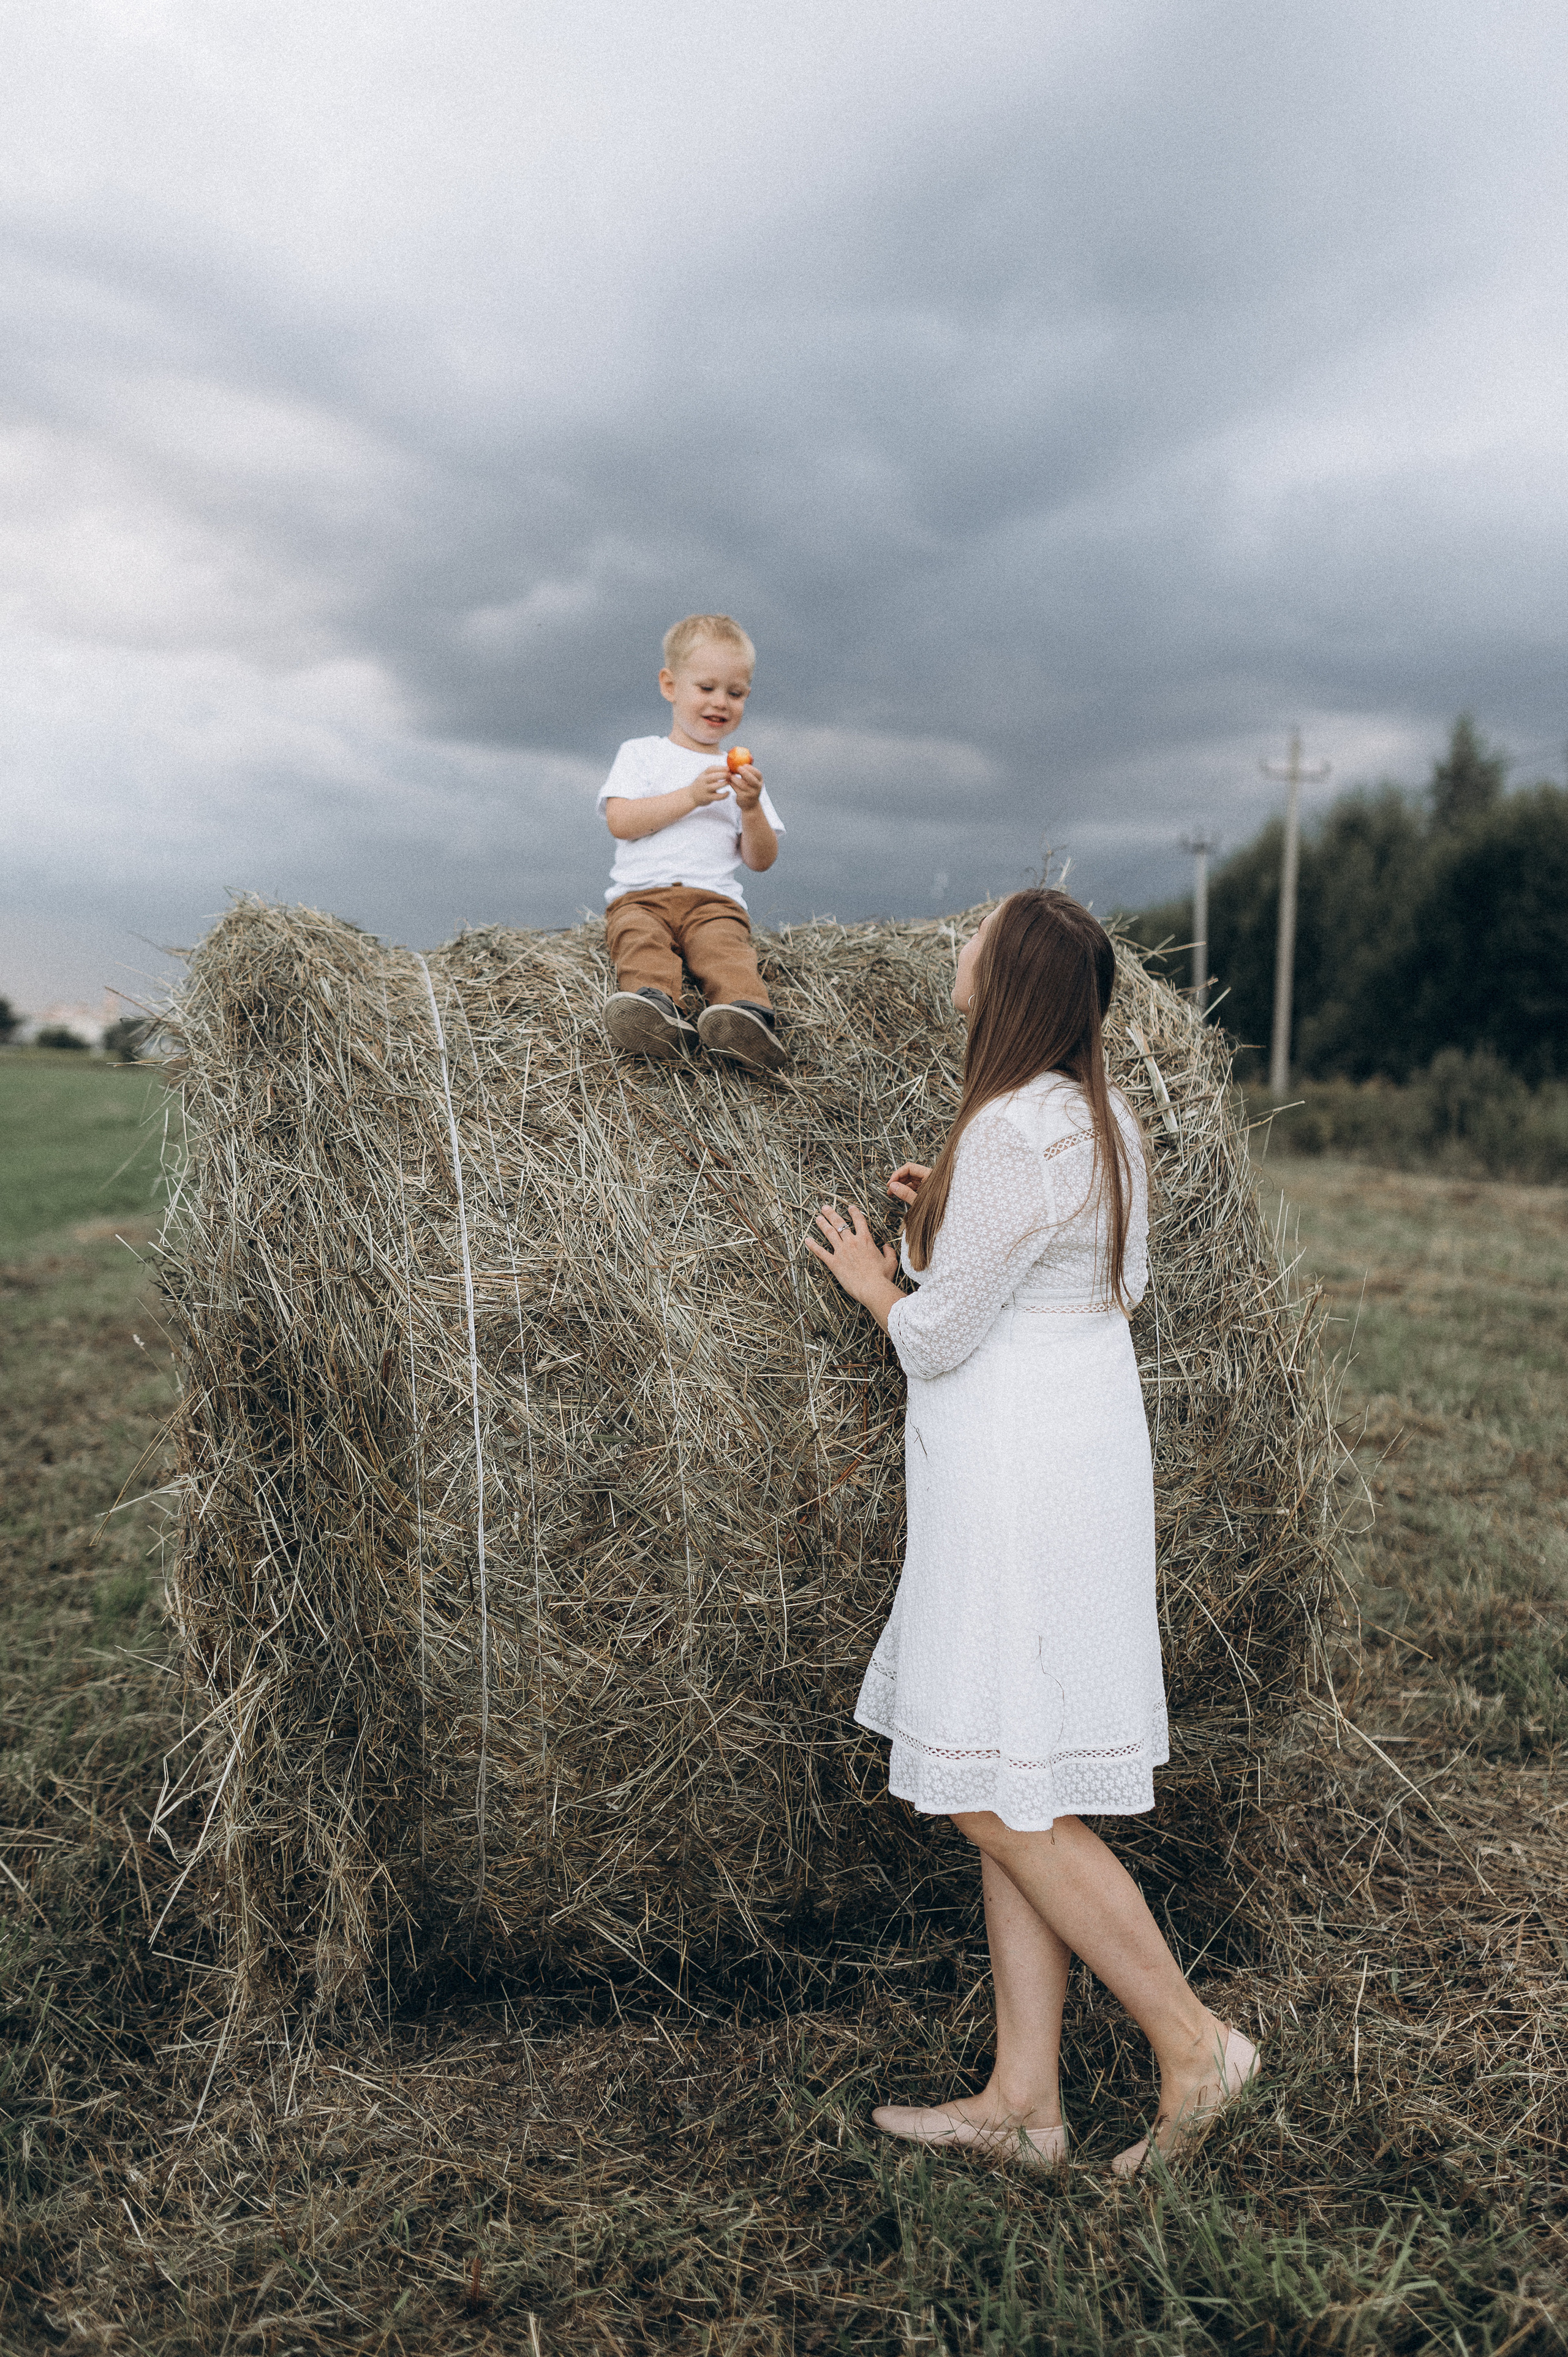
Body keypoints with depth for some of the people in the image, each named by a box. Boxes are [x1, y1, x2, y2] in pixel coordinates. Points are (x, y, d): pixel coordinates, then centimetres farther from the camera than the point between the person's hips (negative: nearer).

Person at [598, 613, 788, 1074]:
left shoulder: (741, 772, 25)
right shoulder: (641, 753, 19)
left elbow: (761, 860, 16)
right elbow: (620, 821, 0)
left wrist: (751, 807, -3)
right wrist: (690, 797, -8)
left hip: (714, 899, 1)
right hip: (640, 894, -1)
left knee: (725, 948, -33)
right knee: (640, 939, -35)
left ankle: (746, 1011, -60)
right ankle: (655, 1009, -61)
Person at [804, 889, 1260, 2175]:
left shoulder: (1013, 1130, -20)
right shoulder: (1104, 1118, 10)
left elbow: (936, 1337, -17)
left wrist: (871, 1275, 4)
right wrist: (946, 1220, 16)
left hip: (1016, 1474, -10)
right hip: (1087, 1437, 10)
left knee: (1003, 1803, 3)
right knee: (1016, 1800, 14)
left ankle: (1193, 2041, 16)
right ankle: (1024, 2099, 24)